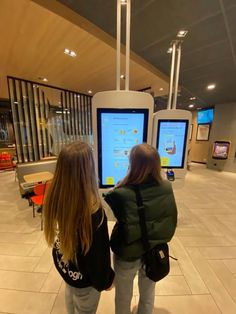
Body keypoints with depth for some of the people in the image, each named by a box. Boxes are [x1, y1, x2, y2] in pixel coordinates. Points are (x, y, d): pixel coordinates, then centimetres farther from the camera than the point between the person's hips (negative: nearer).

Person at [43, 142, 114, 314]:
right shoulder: (93, 210, -40)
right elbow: (99, 252, -25)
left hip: (63, 263, 5)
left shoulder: (55, 195, -22)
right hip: (83, 275, -5)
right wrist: (105, 280, -4)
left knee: (71, 293, 37)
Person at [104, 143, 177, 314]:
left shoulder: (122, 194, -33)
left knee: (123, 297, 30)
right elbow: (171, 223, -5)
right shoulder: (167, 188, -19)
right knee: (148, 294, 33)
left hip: (128, 255, -3)